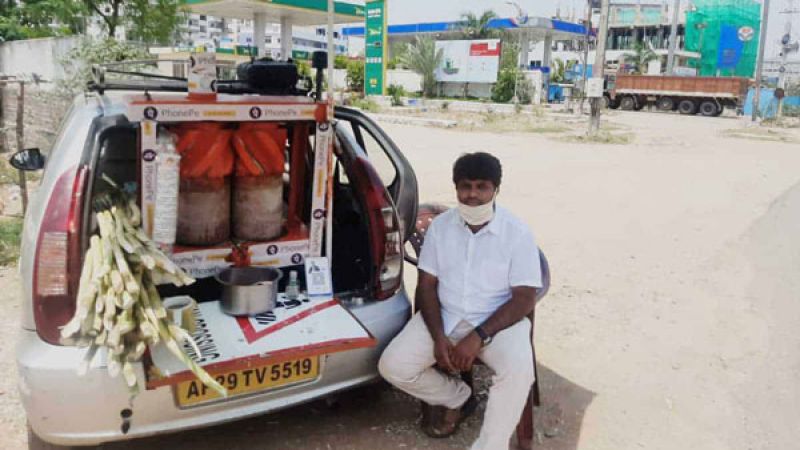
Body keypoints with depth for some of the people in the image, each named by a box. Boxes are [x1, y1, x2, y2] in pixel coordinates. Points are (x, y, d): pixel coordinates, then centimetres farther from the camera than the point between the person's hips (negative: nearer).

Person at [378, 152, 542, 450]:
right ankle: (458, 398, 13)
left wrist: (478, 337, -22)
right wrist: (438, 336, -14)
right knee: (393, 367, -14)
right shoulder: (440, 226, -1)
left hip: (497, 321, -3)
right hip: (444, 317, 3)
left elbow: (524, 299, -12)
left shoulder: (517, 233, -10)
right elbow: (427, 285, 1)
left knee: (519, 371, -33)